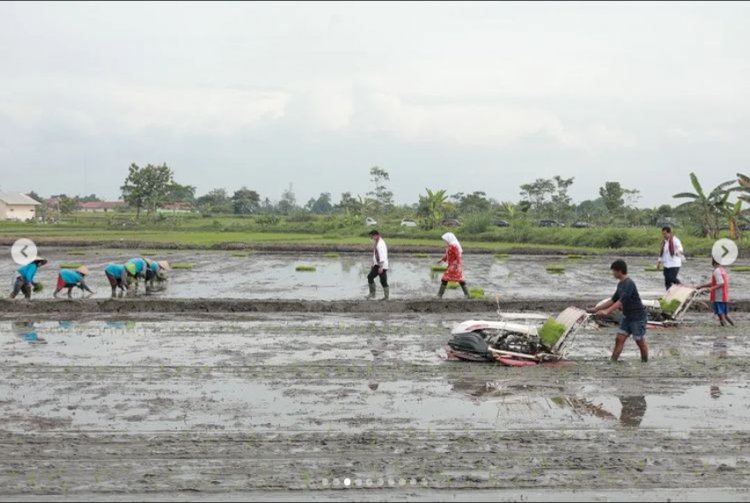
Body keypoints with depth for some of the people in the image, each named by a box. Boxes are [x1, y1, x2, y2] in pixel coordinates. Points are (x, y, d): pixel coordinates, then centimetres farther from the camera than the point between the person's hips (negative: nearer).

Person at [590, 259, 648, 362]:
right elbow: (613, 300, 17)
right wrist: (596, 308, 13)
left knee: (640, 341, 2)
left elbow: (622, 301, -31)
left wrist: (607, 311, -37)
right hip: (627, 316, 9)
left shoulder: (629, 284, -22)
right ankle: (612, 362, 0)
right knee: (619, 339, 1)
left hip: (637, 317, -8)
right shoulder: (621, 284, 7)